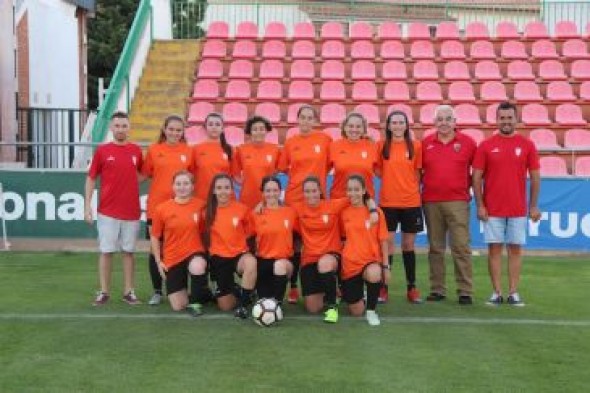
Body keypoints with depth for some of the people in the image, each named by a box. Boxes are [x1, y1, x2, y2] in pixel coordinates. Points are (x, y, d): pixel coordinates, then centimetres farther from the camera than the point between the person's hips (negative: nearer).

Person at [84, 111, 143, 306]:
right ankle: (104, 292, 12)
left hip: (131, 211, 2)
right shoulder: (102, 150, -1)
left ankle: (129, 291, 15)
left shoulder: (136, 150, 4)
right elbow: (91, 179, 2)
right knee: (106, 251, 3)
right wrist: (87, 206, -4)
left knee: (128, 251, 8)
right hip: (107, 211, -2)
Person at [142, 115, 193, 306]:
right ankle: (157, 291, 18)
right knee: (156, 249, 6)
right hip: (157, 206, 0)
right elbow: (145, 175, 4)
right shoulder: (153, 150, 1)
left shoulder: (188, 151, 3)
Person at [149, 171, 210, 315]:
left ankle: (196, 301, -11)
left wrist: (205, 255, -1)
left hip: (194, 253, -1)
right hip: (172, 258, 2)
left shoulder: (200, 205, -8)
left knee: (197, 267, -40)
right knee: (178, 306, -2)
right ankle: (203, 294, 33)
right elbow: (154, 237, 4)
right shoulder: (162, 209, -7)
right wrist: (158, 261, 0)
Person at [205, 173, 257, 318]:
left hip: (239, 254, -1)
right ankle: (236, 290, 35)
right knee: (226, 306, -1)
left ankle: (243, 303, -20)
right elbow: (206, 235, 10)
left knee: (251, 262, -40)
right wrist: (210, 251, 1)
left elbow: (249, 233, 5)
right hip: (219, 258, 1)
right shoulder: (209, 211, -3)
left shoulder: (241, 208, -7)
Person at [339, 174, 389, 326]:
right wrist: (340, 261, 8)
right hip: (350, 264, 2)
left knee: (374, 274, -40)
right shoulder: (344, 213, 1)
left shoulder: (376, 212, -3)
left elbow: (383, 241, 0)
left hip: (372, 260, -2)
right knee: (357, 312, 0)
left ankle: (371, 310, -14)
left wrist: (386, 266, -4)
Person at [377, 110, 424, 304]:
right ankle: (383, 287, 5)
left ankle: (412, 288, 16)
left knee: (409, 245, 9)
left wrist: (415, 189, 0)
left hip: (411, 202, 1)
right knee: (387, 244, -1)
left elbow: (417, 173, 8)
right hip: (387, 202, 0)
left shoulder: (416, 146, 2)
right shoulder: (382, 146, 3)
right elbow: (378, 170, 9)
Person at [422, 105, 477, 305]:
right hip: (431, 202, 2)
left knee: (461, 247, -5)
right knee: (435, 248, 7)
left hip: (458, 202, -2)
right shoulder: (426, 143, 7)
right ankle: (437, 290, 14)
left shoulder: (467, 142, 3)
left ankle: (465, 291, 0)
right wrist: (418, 191, 7)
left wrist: (468, 186, 5)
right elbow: (418, 171, 14)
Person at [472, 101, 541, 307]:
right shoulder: (486, 146, 1)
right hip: (492, 210, 0)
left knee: (515, 249, 4)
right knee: (494, 249, 2)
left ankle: (513, 293, 11)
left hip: (518, 210, 1)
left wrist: (534, 206, 1)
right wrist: (480, 205, -5)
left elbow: (535, 177, 5)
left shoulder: (527, 145, 3)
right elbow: (477, 177, 1)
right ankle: (497, 293, 9)